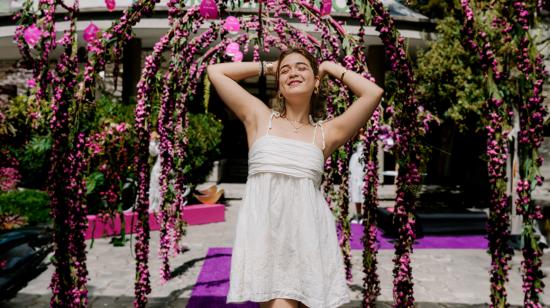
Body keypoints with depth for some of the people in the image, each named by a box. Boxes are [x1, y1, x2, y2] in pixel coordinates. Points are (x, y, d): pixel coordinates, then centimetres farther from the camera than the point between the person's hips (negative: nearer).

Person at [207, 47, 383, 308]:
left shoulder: (326, 132, 12)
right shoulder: (259, 116, 13)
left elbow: (373, 93, 3)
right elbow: (215, 71, 15)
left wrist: (332, 68, 17)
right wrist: (267, 67, 21)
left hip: (309, 231, 2)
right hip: (264, 230, -1)